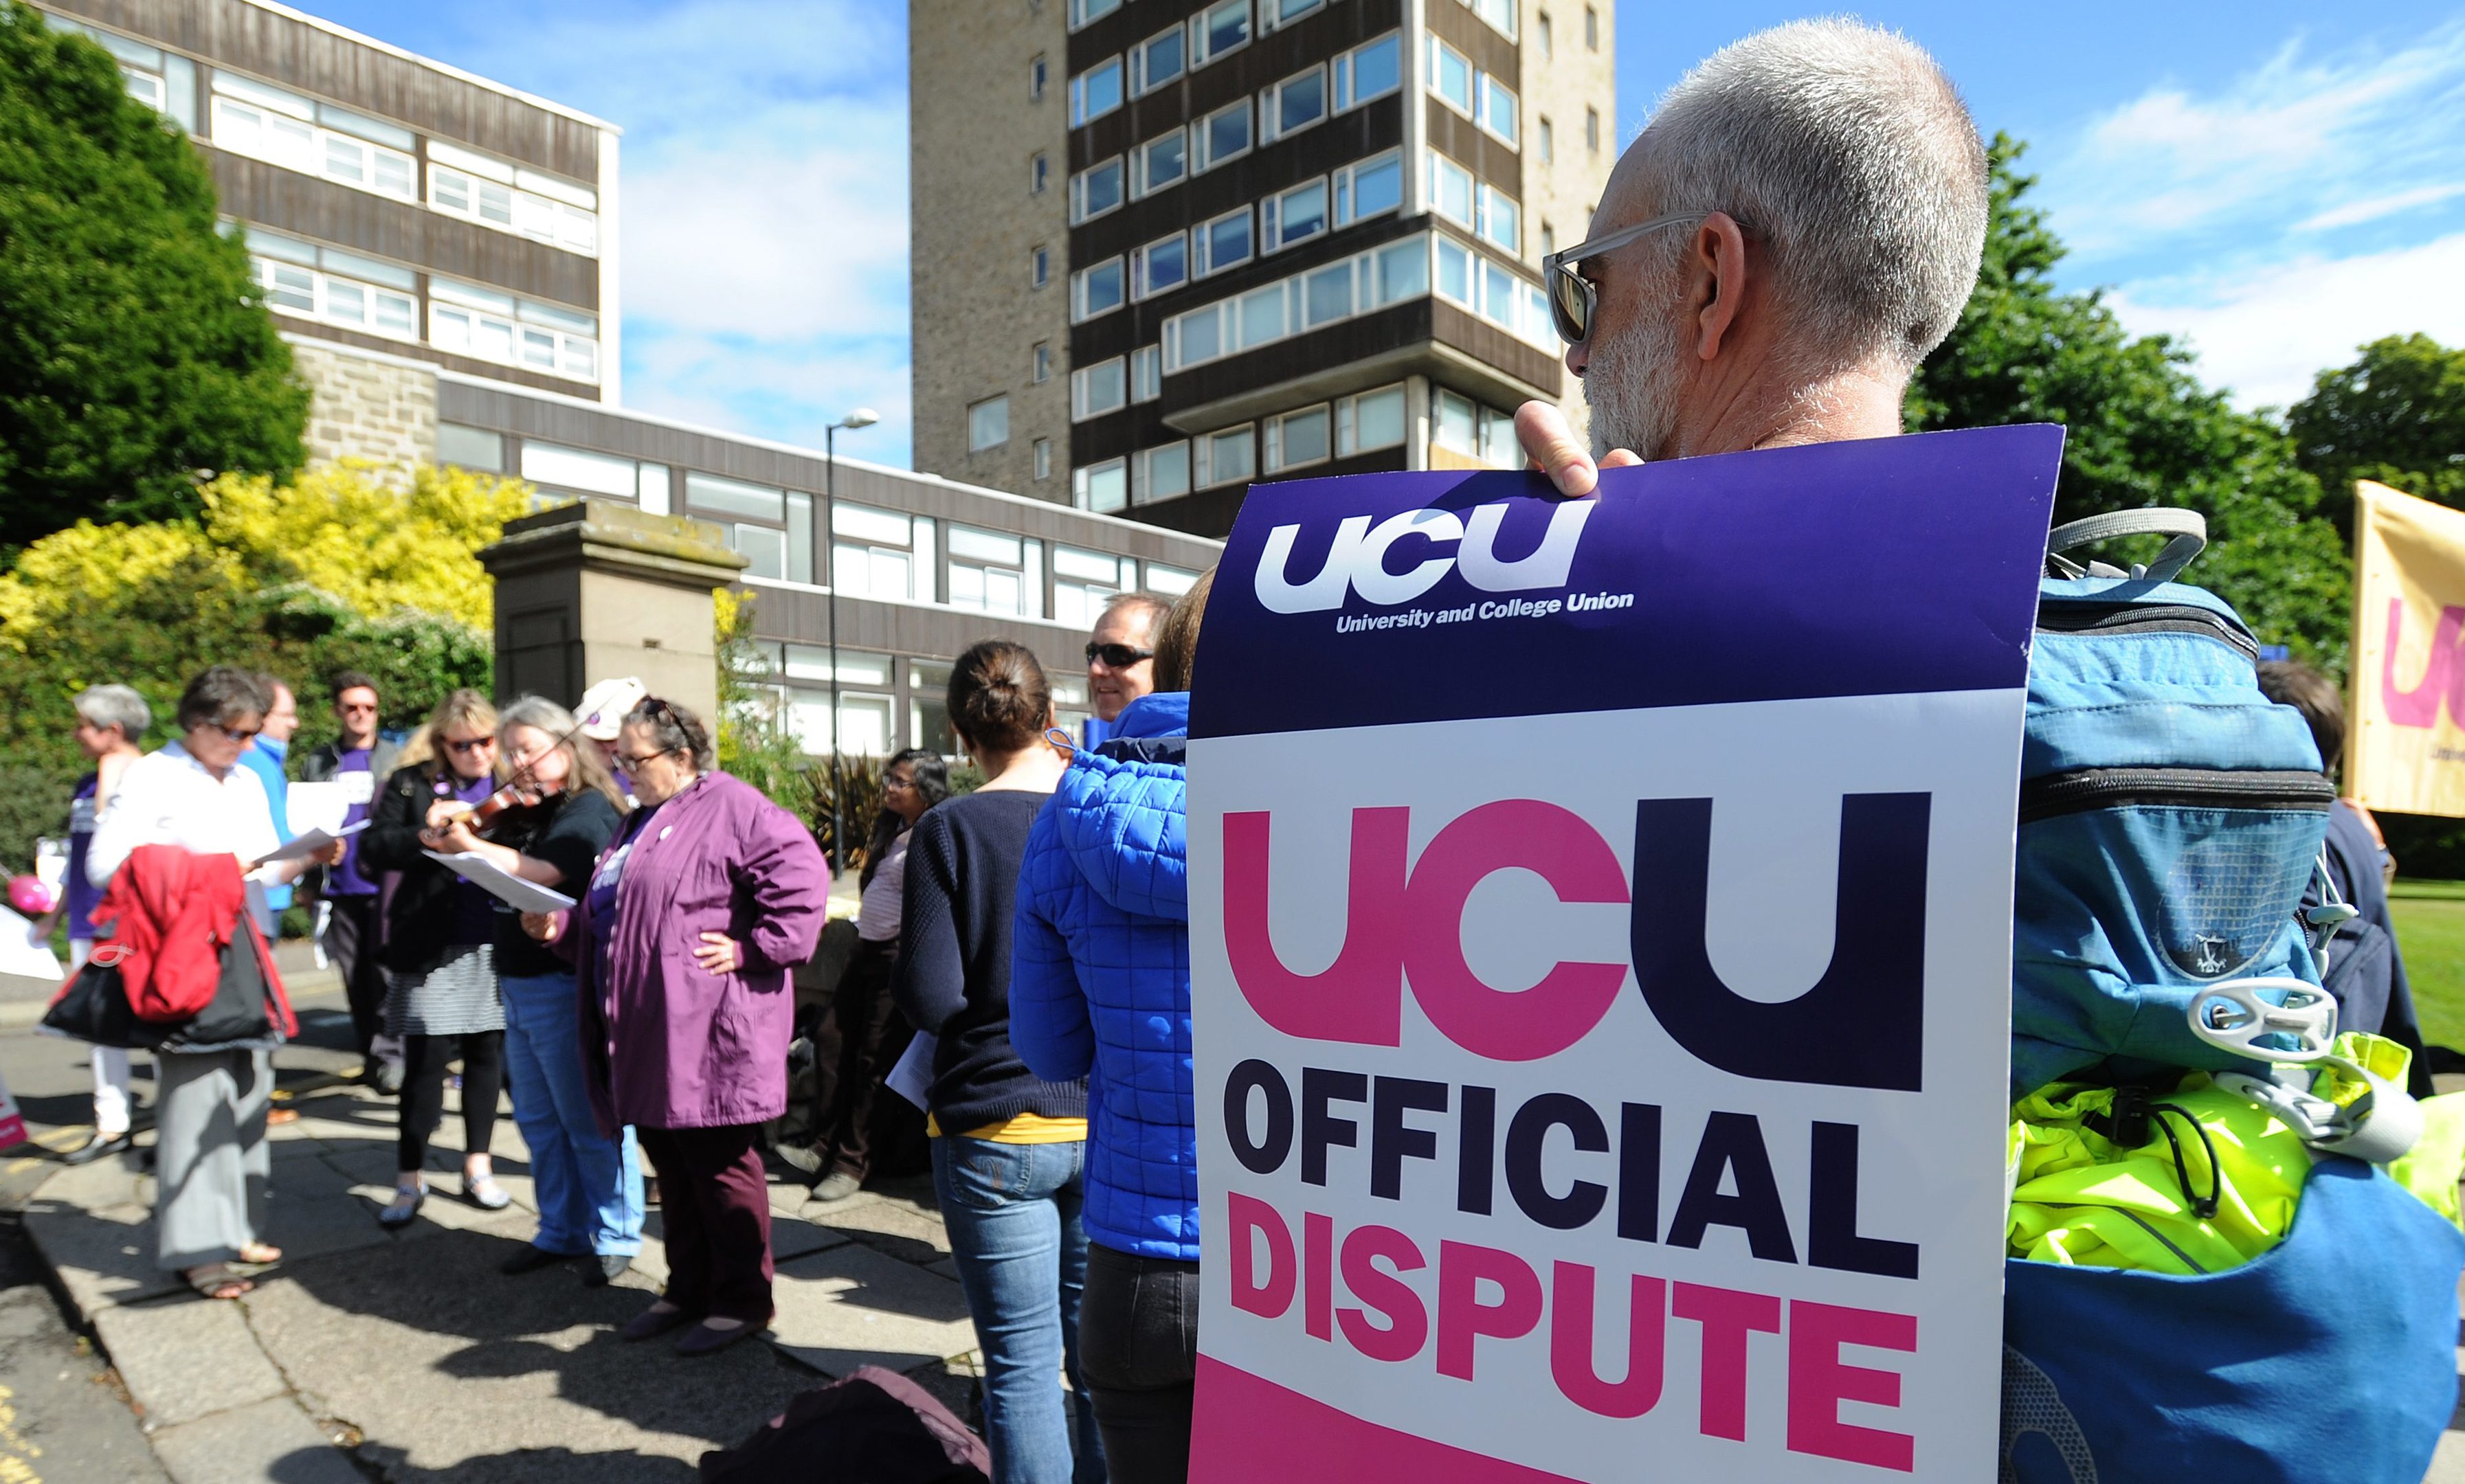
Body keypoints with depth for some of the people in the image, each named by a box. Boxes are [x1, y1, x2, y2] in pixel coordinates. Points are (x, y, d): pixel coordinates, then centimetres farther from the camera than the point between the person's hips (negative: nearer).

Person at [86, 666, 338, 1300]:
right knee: (197, 1087, -8)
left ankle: (236, 1224, 19)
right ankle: (196, 1244, -2)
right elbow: (106, 864, -11)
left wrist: (308, 858, -2)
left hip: (244, 952, 7)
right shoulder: (152, 777, -3)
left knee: (250, 1084, 9)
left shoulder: (248, 783, 16)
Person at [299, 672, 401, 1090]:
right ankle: (369, 1056, 18)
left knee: (384, 974, -7)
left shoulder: (396, 759, 8)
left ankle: (390, 1057, -5)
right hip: (340, 887, 3)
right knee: (354, 976, 8)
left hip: (384, 883, -3)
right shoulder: (317, 763, 13)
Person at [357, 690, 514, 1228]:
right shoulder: (412, 785, 3)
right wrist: (424, 835, -20)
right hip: (429, 945, -1)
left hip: (492, 943, 1)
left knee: (486, 1052, 11)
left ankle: (477, 1168, 26)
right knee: (426, 1058, 0)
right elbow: (371, 848, -4)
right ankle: (410, 1179, 16)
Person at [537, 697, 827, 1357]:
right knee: (671, 1165, 17)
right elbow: (610, 915, 27)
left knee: (720, 1165, 1)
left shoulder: (730, 807, -11)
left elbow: (802, 874, -24)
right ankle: (689, 1288, 32)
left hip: (710, 1032, -9)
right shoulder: (643, 820, 19)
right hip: (647, 1034, 9)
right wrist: (562, 926, 10)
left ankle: (743, 1299, 15)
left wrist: (752, 950, -21)